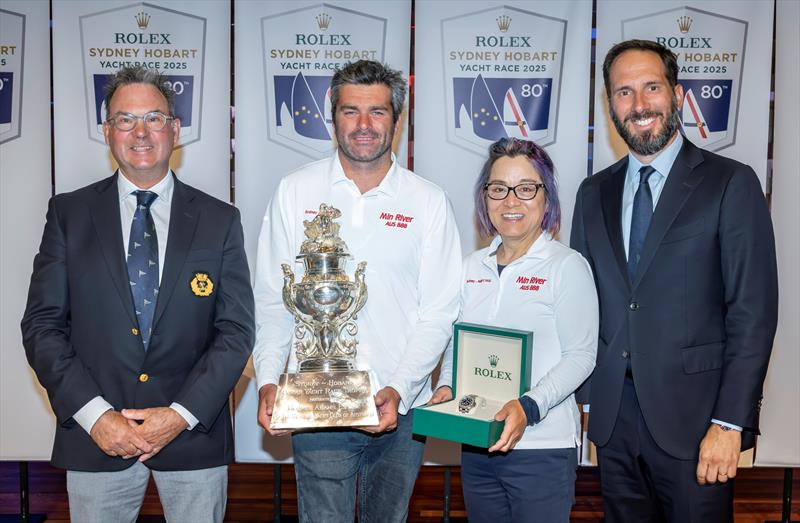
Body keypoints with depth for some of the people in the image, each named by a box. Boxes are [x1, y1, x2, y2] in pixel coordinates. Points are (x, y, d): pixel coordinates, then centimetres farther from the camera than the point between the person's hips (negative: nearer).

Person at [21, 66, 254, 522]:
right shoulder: (69, 213, 2)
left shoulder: (220, 220, 1)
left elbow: (237, 330, -2)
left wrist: (182, 414, -11)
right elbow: (42, 324, -1)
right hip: (94, 435, 0)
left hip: (195, 435, 0)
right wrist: (94, 414, -11)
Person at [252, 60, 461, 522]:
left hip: (401, 410, 1)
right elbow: (272, 299, 2)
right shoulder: (295, 192, 2)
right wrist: (268, 379, -10)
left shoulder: (429, 202, 0)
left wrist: (398, 389, -14)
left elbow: (439, 311, -2)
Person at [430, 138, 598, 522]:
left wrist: (529, 407, -22)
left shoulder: (567, 266, -7)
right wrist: (446, 387, -3)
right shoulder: (472, 267, 9)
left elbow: (580, 356, -10)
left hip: (542, 448, -5)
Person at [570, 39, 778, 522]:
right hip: (612, 416, 4)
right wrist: (580, 394, 6)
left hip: (692, 415, -4)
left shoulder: (731, 184, -5)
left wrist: (730, 423, -14)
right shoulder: (594, 193, 9)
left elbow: (753, 313, -9)